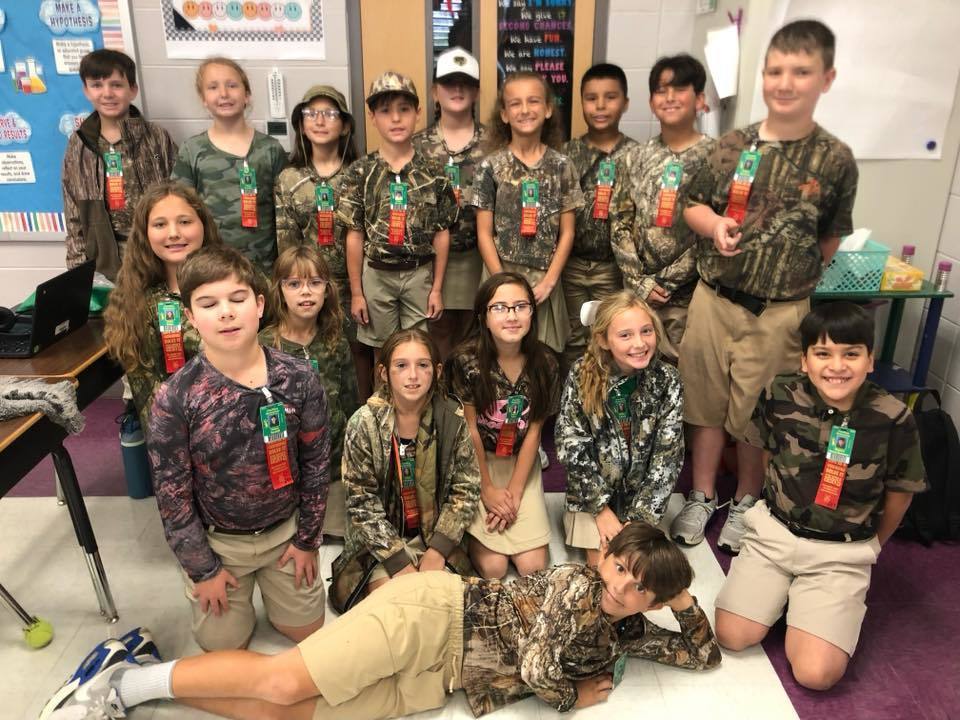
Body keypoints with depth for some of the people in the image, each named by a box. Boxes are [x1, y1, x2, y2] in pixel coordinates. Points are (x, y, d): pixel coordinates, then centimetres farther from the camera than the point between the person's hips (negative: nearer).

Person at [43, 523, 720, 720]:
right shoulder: (576, 584, -8)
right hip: (436, 613, -5)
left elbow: (705, 655, 21)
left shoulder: (623, 635, 14)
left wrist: (685, 598, 6)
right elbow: (536, 665, -16)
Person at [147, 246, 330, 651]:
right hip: (217, 539, -1)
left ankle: (271, 585, 43)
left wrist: (307, 539, -1)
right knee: (223, 645, 12)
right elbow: (171, 492, -12)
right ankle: (238, 596, 42)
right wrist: (202, 568, -6)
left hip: (285, 529, 1)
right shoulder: (174, 398, -22)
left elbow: (317, 462, -6)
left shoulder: (298, 379, -18)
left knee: (306, 630, 14)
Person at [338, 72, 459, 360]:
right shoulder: (360, 171, -4)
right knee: (382, 353, 13)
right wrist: (356, 292, -2)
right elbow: (355, 235, -2)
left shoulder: (433, 172, -2)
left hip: (420, 273, 0)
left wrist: (437, 289, 1)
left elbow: (441, 234, 1)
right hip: (376, 274, 0)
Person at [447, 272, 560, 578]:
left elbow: (533, 430, -5)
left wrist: (515, 492, -9)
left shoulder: (544, 363, -8)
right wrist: (487, 490, -8)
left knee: (533, 566, -8)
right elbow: (470, 429, -11)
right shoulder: (467, 360, -16)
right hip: (476, 462, -2)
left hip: (521, 463, 3)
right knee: (493, 567, -13)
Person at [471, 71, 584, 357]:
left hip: (545, 281, 1)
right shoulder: (491, 167, -3)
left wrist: (549, 281, -6)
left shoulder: (561, 166, 2)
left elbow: (567, 232, 3)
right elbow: (484, 234, -3)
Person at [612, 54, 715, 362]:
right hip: (638, 291, 3)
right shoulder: (637, 157, 7)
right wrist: (639, 281, -5)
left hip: (687, 294, -3)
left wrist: (666, 283, -10)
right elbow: (620, 225, 5)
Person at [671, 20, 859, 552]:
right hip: (713, 299, 2)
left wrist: (795, 281, 3)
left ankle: (745, 503, 36)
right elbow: (692, 206, 9)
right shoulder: (731, 145, -1)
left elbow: (830, 238, 4)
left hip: (779, 312, -2)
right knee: (705, 403, 13)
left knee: (757, 413, 12)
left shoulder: (835, 159, -5)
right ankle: (702, 496, 33)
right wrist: (713, 225, -11)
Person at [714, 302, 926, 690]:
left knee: (815, 673, -12)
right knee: (731, 636, -7)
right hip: (773, 531, 2)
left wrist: (871, 546, 15)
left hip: (842, 552, -1)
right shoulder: (780, 396, -12)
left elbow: (899, 494, 1)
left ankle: (803, 600, 16)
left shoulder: (893, 419, -16)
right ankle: (783, 591, 19)